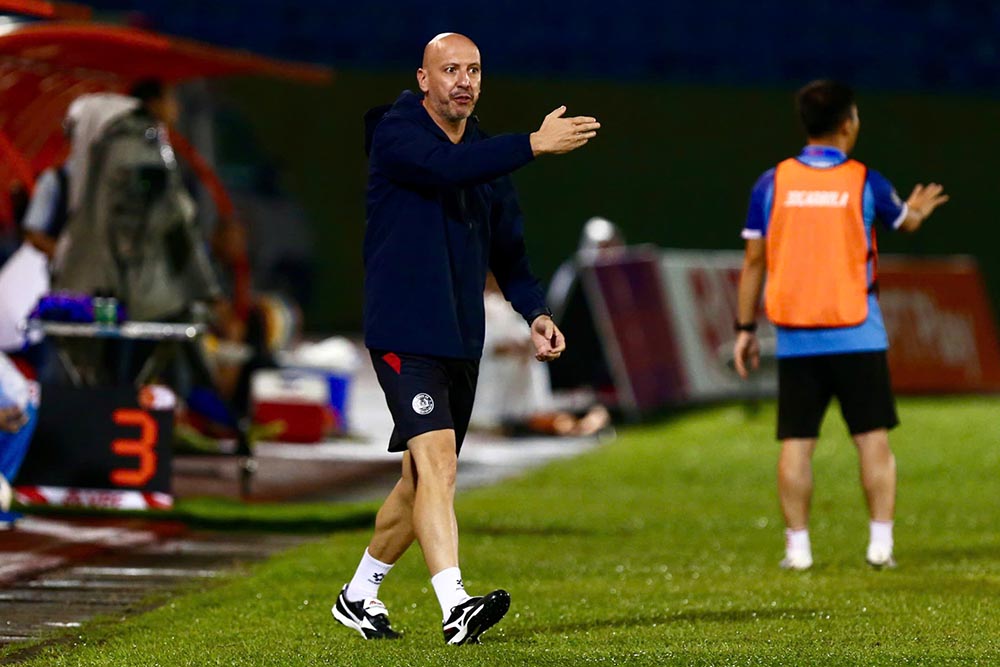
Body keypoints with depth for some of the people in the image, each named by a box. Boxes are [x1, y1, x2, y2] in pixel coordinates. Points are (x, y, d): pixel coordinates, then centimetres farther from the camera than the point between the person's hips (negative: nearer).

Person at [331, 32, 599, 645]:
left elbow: (508, 245, 18)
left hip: (462, 341, 7)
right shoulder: (396, 133, -9)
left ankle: (359, 595, 30)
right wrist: (534, 145, -37)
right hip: (404, 334, -7)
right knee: (436, 462, -21)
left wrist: (535, 310, 2)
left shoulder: (487, 152, 13)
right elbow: (446, 167, -29)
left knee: (423, 479, 13)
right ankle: (455, 606, -31)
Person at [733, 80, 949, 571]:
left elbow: (754, 259, 2)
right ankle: (880, 543, 0)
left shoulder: (773, 183, 0)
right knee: (873, 438, 4)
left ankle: (798, 548, 3)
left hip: (795, 338, 1)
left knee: (796, 443, 3)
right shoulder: (863, 181, -2)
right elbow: (906, 222, 18)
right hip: (856, 336, -1)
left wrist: (745, 328, 9)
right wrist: (916, 211, 43)